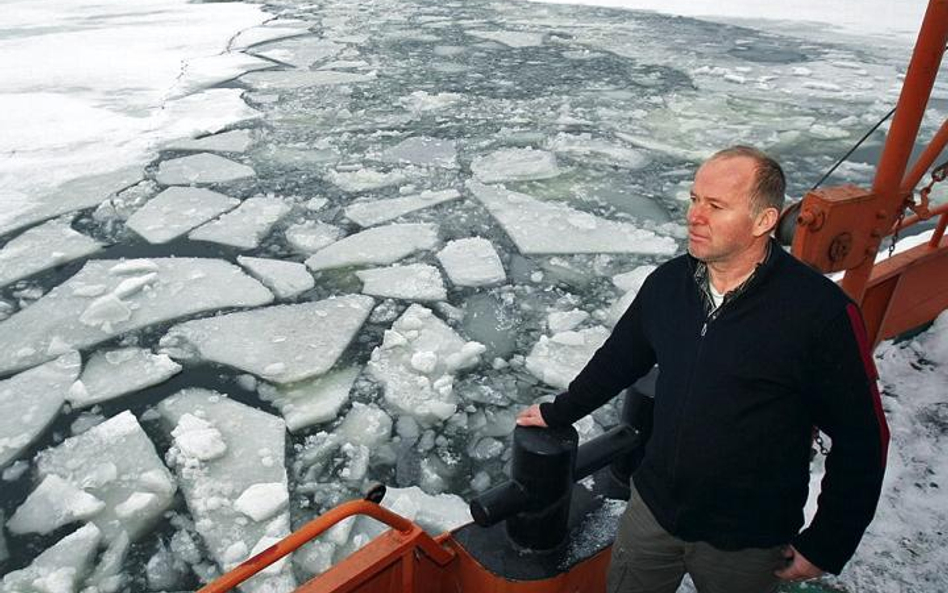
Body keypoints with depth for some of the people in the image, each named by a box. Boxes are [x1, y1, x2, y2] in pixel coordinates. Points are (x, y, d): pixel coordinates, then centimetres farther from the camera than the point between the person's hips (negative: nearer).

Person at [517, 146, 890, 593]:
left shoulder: (821, 311, -22)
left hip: (747, 543, -4)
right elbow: (619, 356, 9)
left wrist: (826, 547, -7)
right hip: (652, 507, 4)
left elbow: (861, 439, -13)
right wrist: (559, 412, 18)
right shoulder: (667, 282, -7)